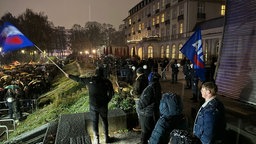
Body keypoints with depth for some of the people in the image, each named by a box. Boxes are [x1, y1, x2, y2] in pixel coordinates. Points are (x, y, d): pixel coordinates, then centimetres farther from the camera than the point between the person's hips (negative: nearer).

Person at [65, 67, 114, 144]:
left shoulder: (90, 80, -6)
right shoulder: (107, 81, -8)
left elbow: (79, 79, 7)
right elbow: (111, 93, -5)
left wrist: (70, 76, 23)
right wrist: (106, 101, 9)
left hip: (93, 105, 0)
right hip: (103, 105, 0)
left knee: (95, 122, 12)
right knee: (104, 121, 18)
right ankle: (106, 137, 25)